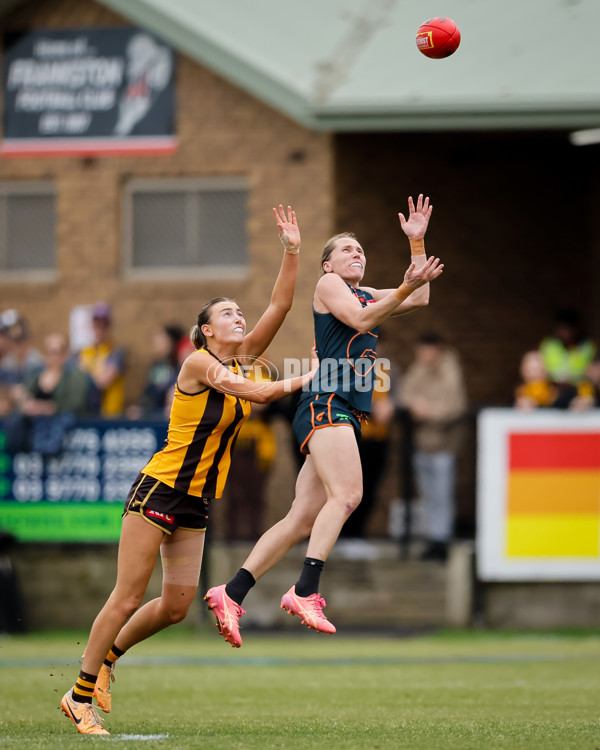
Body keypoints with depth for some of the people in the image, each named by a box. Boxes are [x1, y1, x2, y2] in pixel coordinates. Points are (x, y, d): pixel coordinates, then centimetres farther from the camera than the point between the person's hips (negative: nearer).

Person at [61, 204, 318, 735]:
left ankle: (105, 657, 26)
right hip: (159, 491, -8)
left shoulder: (241, 361, 10)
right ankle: (80, 696, 1)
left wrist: (292, 252, -3)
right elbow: (253, 392, -19)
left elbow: (279, 306, 5)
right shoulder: (200, 363, -10)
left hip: (196, 503, 8)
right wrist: (300, 380, -4)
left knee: (177, 605, 3)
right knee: (128, 597, -7)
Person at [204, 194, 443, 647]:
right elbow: (359, 319, -9)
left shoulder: (368, 295, 29)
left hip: (347, 417, 8)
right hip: (326, 403, -8)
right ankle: (306, 591, -37)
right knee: (346, 494, -28)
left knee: (303, 520, 0)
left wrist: (417, 242, 22)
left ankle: (232, 593, -1)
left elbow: (419, 299, 27)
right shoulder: (328, 285, 6)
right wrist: (406, 286, -15)